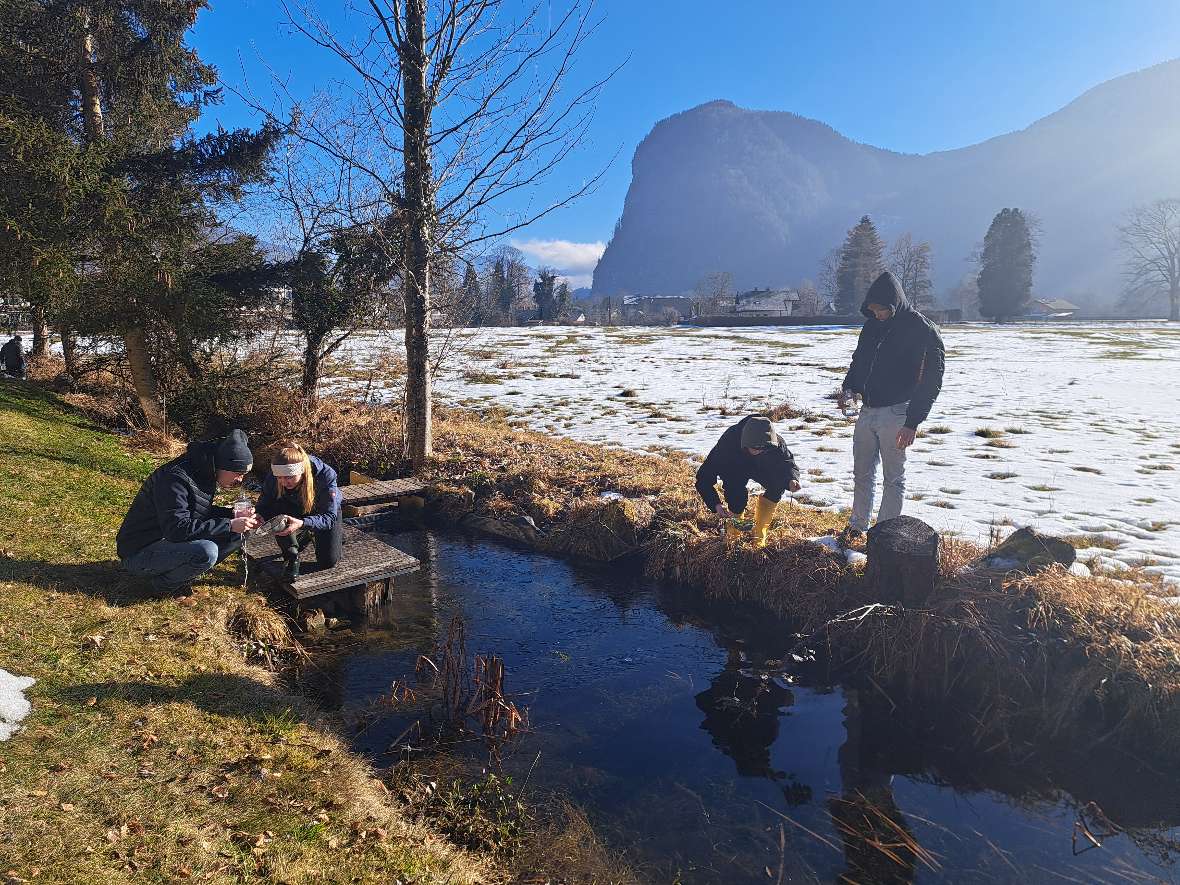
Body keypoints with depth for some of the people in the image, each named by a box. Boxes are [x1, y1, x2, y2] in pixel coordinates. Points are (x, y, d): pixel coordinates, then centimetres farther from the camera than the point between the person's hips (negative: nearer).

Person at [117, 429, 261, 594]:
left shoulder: (204, 475, 2)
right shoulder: (175, 477, -26)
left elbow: (203, 512, 15)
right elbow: (178, 529, -33)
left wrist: (234, 515, -4)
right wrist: (229, 525, -31)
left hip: (170, 542, 9)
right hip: (139, 554, -9)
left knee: (236, 535, -1)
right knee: (207, 552, -33)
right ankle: (165, 583, -4)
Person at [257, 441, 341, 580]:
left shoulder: (325, 475, -38)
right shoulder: (274, 477, -30)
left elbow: (329, 516, -36)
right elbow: (265, 504, -17)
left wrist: (302, 523, -55)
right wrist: (259, 516, -42)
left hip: (326, 510, -2)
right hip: (297, 510, 2)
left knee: (328, 561, -9)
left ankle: (338, 531, 26)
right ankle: (291, 558, -10)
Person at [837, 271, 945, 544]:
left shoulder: (923, 331, -12)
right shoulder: (872, 325, 6)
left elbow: (931, 381, -13)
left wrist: (913, 422, -17)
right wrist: (848, 388, -1)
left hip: (895, 414, -6)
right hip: (867, 411, 6)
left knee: (894, 478, 4)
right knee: (862, 473, 15)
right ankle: (858, 525, 29)